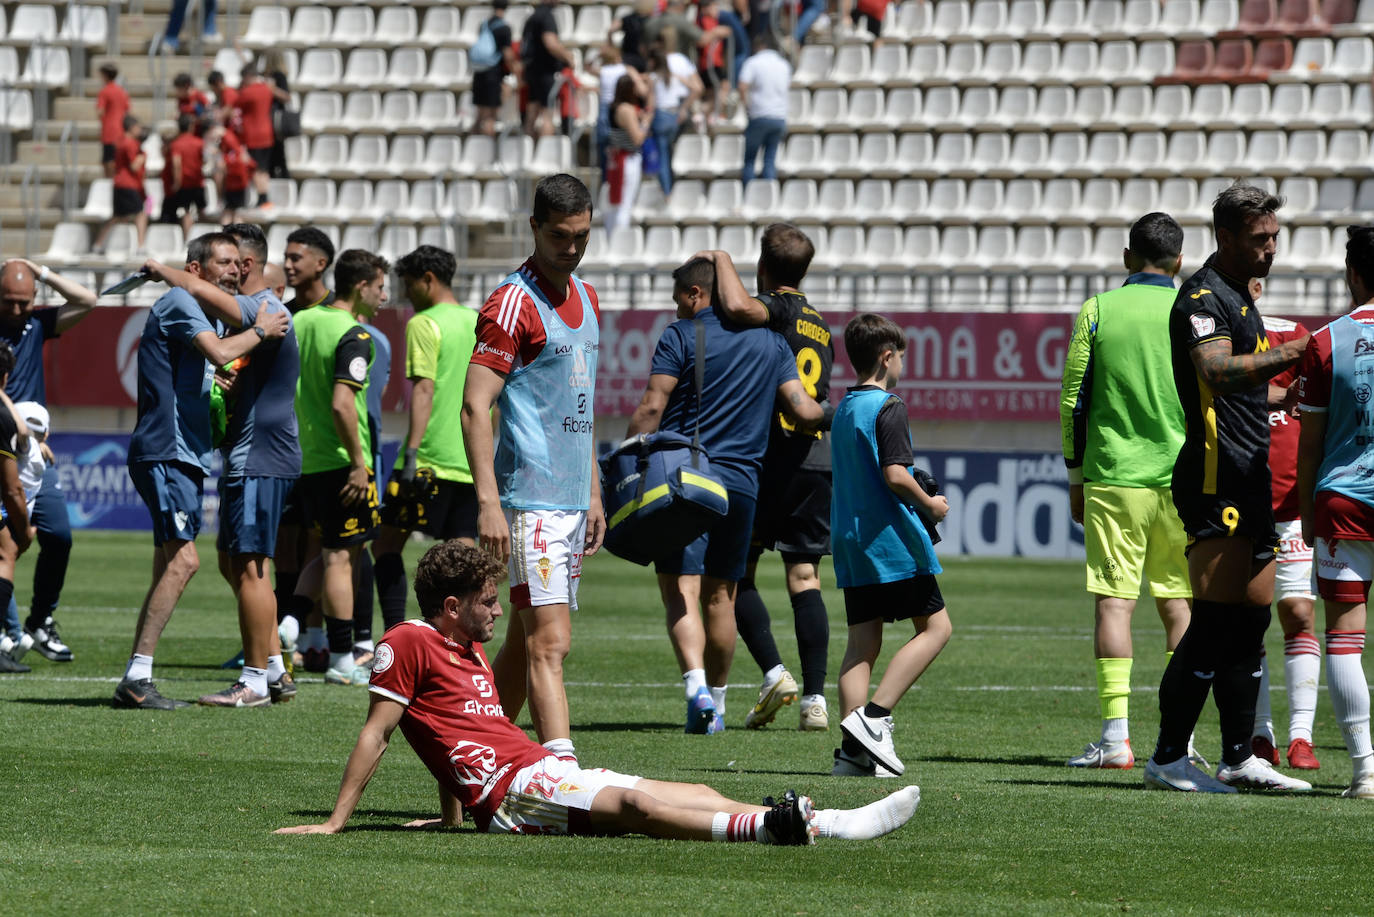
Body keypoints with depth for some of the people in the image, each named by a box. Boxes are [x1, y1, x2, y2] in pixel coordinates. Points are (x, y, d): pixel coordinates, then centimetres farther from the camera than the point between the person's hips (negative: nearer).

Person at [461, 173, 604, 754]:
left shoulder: (585, 298, 16)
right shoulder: (513, 303, -11)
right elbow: (474, 407, -16)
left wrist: (594, 496, 22)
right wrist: (488, 503, -24)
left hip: (572, 502, 8)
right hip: (531, 503, -8)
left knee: (523, 642, 11)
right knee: (550, 643, -15)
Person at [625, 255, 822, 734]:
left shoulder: (681, 335, -1)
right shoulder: (770, 340, 12)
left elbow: (651, 409, -9)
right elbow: (804, 411, 8)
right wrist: (829, 414, 30)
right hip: (741, 481, 4)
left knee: (681, 592, -9)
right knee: (721, 596, 15)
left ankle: (697, 685, -29)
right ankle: (716, 702, 22)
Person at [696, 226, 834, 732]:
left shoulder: (775, 311, -5)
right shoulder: (822, 328, 18)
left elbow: (737, 307, -27)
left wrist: (721, 259, -10)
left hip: (766, 458, -6)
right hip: (817, 459, 6)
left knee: (738, 574, 6)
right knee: (805, 578, 4)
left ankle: (774, 673, -9)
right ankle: (814, 699, -3)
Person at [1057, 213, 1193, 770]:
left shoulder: (1098, 311, 1)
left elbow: (1072, 399, 1)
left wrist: (1075, 478, 10)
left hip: (1113, 477, -1)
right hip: (1182, 481, 1)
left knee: (1113, 600, -1)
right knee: (1179, 604, 8)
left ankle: (1116, 734, -10)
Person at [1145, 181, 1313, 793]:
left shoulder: (1241, 297, 22)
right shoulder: (1203, 296, -10)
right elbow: (1218, 371, -28)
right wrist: (1295, 354, -31)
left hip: (1249, 480, 10)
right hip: (1216, 481, -10)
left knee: (1251, 619, 9)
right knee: (1216, 621, -12)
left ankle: (1238, 759, 13)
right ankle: (1168, 759, -9)